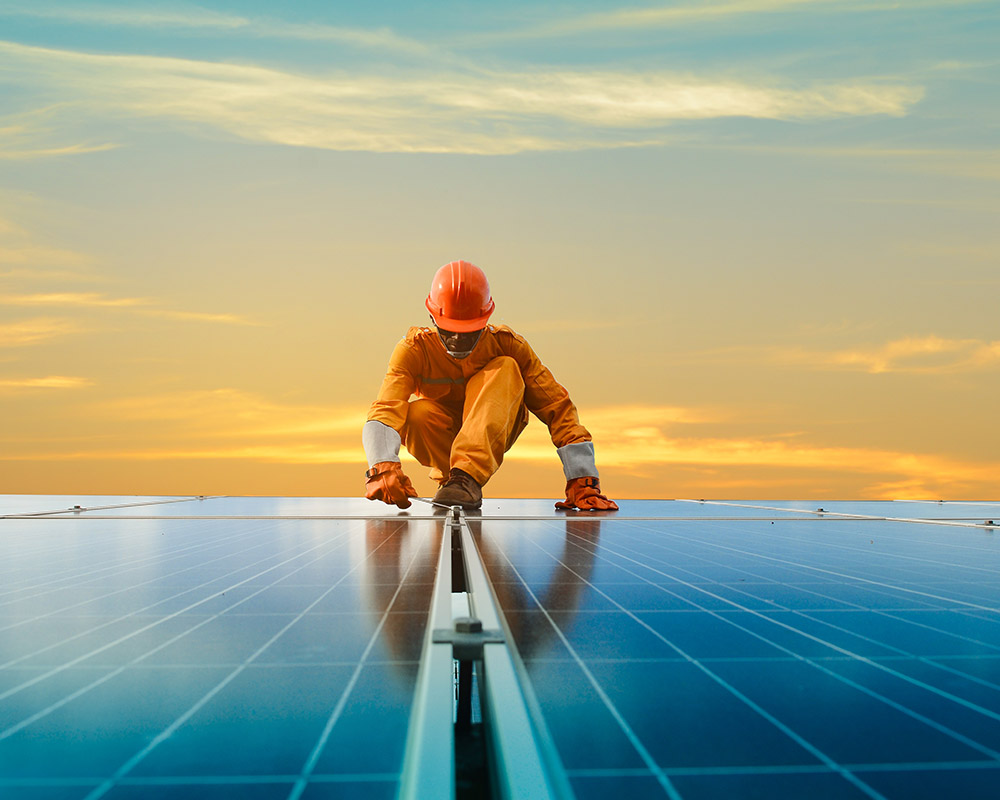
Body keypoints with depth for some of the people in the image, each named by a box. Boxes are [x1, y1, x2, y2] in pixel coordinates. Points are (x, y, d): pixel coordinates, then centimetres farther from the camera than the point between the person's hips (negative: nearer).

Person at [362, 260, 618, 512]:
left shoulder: (506, 344, -17)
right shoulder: (414, 350, -18)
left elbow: (557, 407, -18)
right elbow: (385, 410, -33)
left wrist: (582, 481, -26)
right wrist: (383, 467, -54)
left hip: (491, 439, 1)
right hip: (440, 440, 0)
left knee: (506, 369, -28)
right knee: (417, 413, -35)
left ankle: (467, 476, -39)